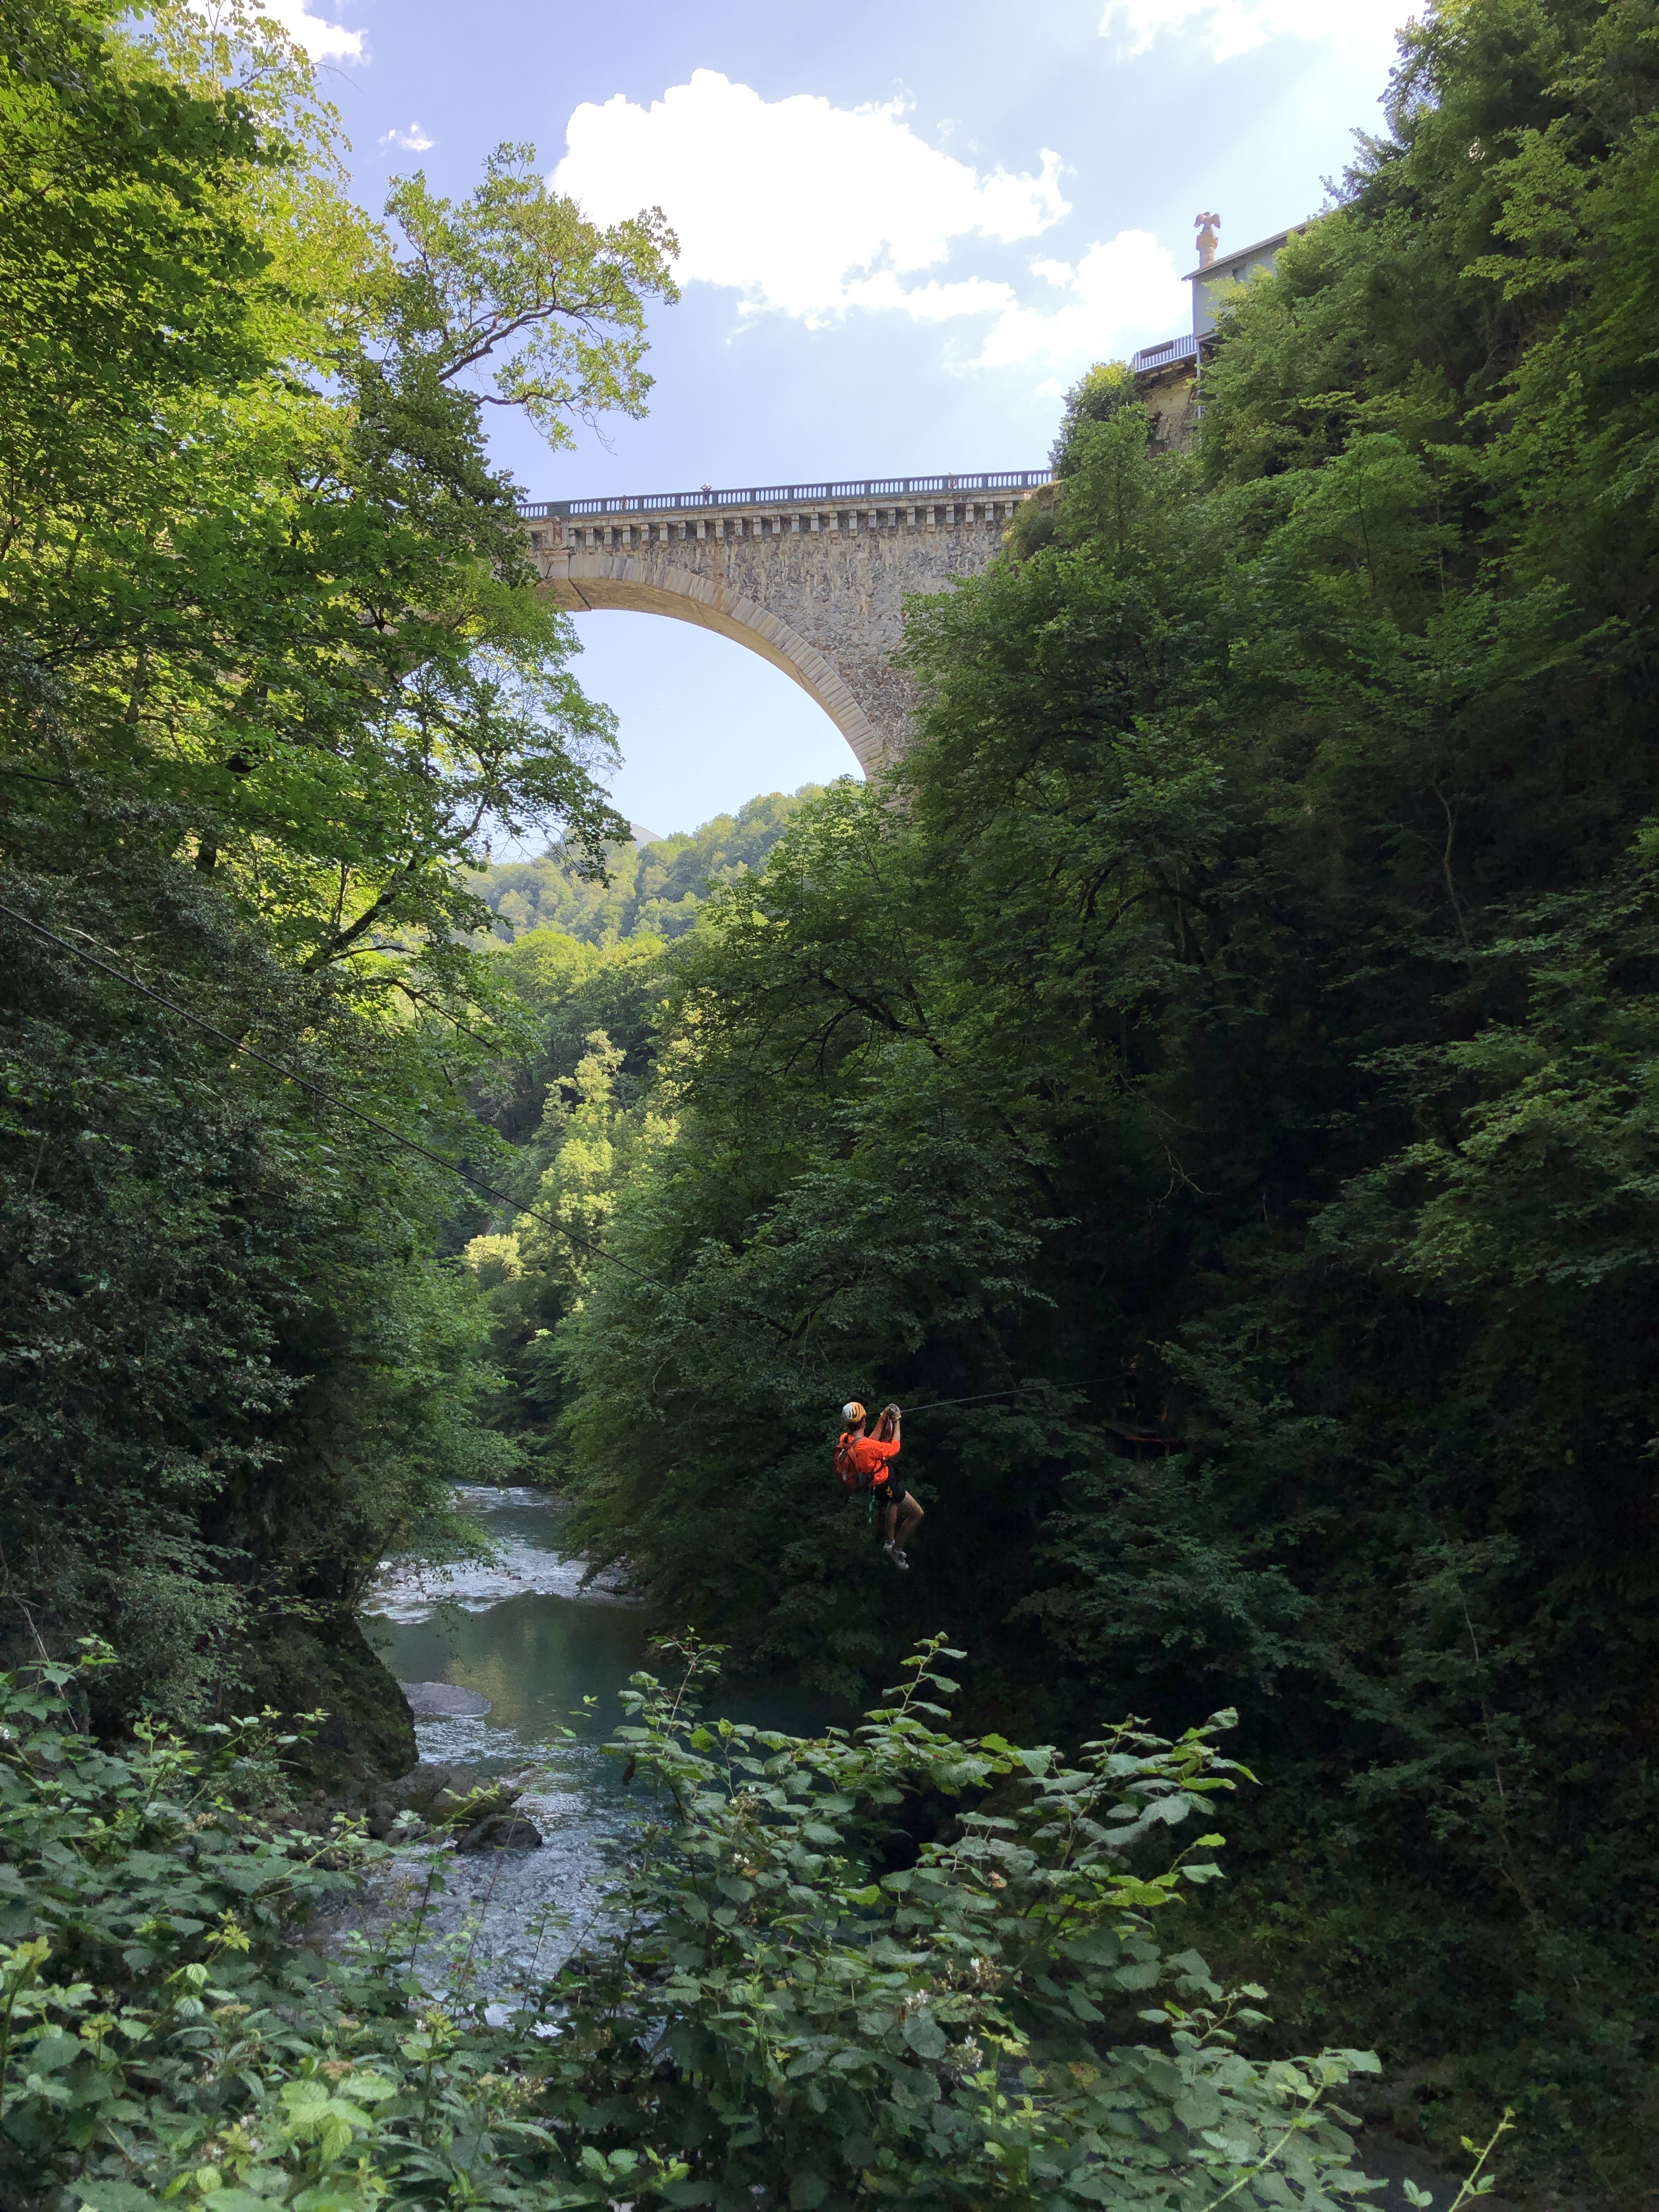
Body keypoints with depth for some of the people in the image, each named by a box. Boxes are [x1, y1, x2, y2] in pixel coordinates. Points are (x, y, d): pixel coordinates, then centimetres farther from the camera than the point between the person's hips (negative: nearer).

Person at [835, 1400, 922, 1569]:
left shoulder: (844, 1440, -14)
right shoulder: (866, 1447, -39)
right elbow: (894, 1448, -22)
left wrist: (882, 1420, 4)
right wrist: (896, 1422, -10)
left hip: (869, 1484, 9)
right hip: (885, 1486, -9)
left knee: (892, 1504, 38)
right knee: (916, 1514, 6)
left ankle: (889, 1542, 50)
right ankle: (897, 1549, 15)